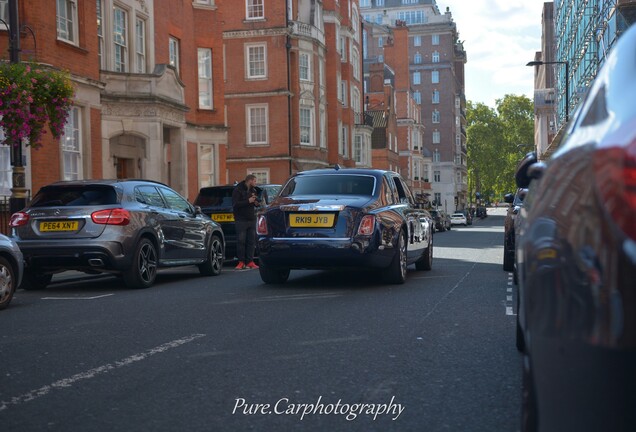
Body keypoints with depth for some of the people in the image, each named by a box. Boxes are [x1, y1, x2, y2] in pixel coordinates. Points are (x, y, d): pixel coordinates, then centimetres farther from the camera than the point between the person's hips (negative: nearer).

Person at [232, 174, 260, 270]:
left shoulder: (253, 190, 14)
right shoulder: (238, 190, -7)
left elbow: (256, 201, 23)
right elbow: (235, 204, -16)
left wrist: (256, 203, -1)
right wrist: (248, 201, -21)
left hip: (252, 219, 7)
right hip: (241, 220, -6)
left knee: (251, 241, 4)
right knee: (241, 241, -5)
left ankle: (250, 261, 7)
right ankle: (241, 262, 0)